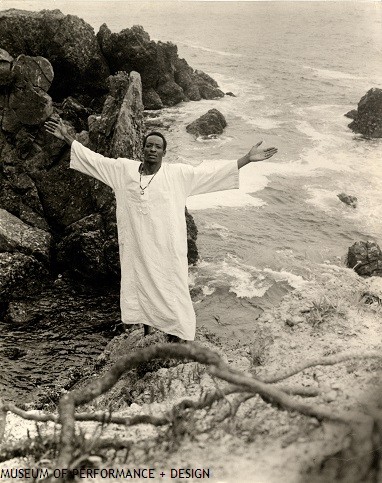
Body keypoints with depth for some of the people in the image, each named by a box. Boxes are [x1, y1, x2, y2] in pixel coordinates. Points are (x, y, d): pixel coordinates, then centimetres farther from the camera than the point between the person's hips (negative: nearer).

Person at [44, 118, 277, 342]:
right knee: (141, 292, 15)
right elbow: (94, 159, 8)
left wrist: (248, 159, -11)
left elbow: (212, 171, -7)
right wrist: (68, 138, 8)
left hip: (167, 250, -2)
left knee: (170, 295, 5)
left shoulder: (179, 174, -6)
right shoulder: (123, 169, 1)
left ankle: (175, 339, 20)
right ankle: (146, 336, 34)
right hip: (136, 249, 3)